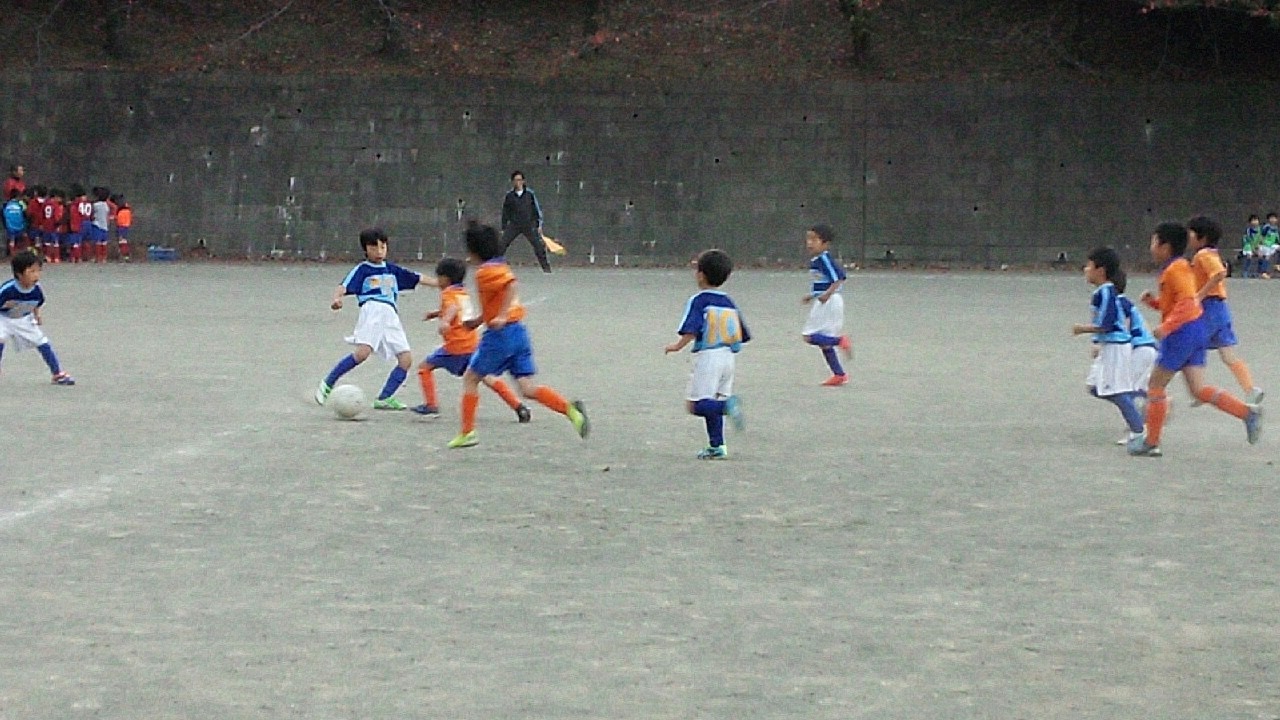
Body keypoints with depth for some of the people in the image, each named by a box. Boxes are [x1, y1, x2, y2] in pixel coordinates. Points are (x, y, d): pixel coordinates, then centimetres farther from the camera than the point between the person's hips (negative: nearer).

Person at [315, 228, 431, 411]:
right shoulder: (362, 270, 7)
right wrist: (337, 298, -29)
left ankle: (384, 399, -2)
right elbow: (344, 286, -7)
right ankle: (327, 384, -11)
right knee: (363, 352, -25)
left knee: (406, 358, -5)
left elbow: (418, 279, 27)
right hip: (371, 309, -6)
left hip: (391, 315, 6)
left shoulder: (392, 270, 23)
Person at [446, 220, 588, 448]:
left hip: (500, 334, -8)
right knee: (528, 388, 1)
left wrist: (501, 317, -31)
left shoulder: (486, 271, -11)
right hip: (518, 332, 8)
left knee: (470, 378, 8)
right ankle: (570, 409, -18)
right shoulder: (499, 267, 18)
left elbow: (512, 285, -27)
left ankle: (467, 433, 10)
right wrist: (480, 320, 29)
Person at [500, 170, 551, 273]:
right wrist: (503, 228, 11)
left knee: (539, 245, -7)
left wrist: (539, 225, 2)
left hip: (529, 225, -1)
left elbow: (537, 209, 6)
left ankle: (546, 267, 3)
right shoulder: (509, 195, 2)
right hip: (513, 225, 1)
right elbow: (505, 212, 12)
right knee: (502, 244, -11)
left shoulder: (529, 194, -1)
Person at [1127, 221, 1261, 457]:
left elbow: (1187, 302, -24)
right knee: (1199, 389, 6)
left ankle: (1151, 442, 6)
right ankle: (1248, 412, -5)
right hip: (1196, 331, 10)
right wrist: (1153, 301, 11)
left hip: (1182, 332, -10)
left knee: (1156, 385, 0)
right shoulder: (1177, 268, 18)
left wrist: (1166, 327, -26)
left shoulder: (1175, 269, -14)